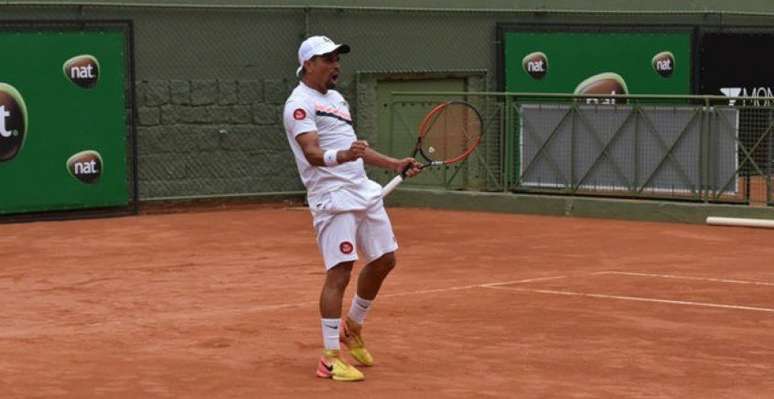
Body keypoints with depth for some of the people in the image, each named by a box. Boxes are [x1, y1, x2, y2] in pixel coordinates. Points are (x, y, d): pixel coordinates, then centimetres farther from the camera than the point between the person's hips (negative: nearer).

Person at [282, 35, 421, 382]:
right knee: (340, 273, -12)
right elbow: (312, 153, -24)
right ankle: (330, 359, -7)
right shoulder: (300, 104, -11)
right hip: (333, 197, -9)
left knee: (384, 259, 14)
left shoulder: (336, 99, 18)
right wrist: (342, 155, -42)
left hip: (364, 192, 9)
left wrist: (395, 164, 22)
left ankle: (352, 328, 33)